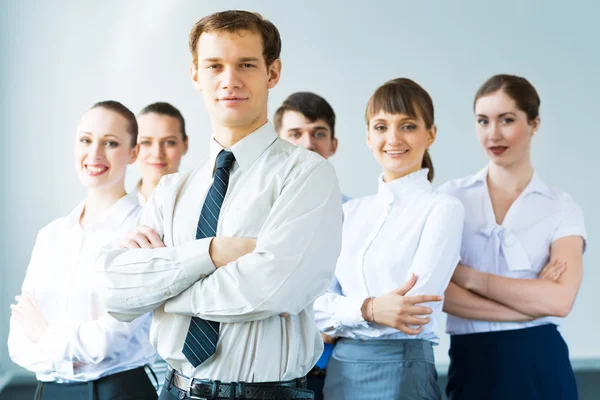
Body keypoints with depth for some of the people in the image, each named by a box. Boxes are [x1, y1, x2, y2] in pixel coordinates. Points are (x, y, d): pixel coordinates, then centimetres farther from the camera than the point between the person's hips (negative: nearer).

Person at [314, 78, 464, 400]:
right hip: (338, 370, 5)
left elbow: (411, 310, -16)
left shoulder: (442, 209, -7)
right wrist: (367, 309, -16)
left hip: (398, 370, -5)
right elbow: (317, 301, 2)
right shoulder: (351, 211, 10)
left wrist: (337, 312, -7)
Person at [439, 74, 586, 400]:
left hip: (539, 364, 0)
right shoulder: (452, 198, 1)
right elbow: (437, 290, -10)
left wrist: (469, 276, -14)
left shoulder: (562, 208, 0)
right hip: (471, 364, 1)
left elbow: (560, 300, -15)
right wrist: (530, 300, -15)